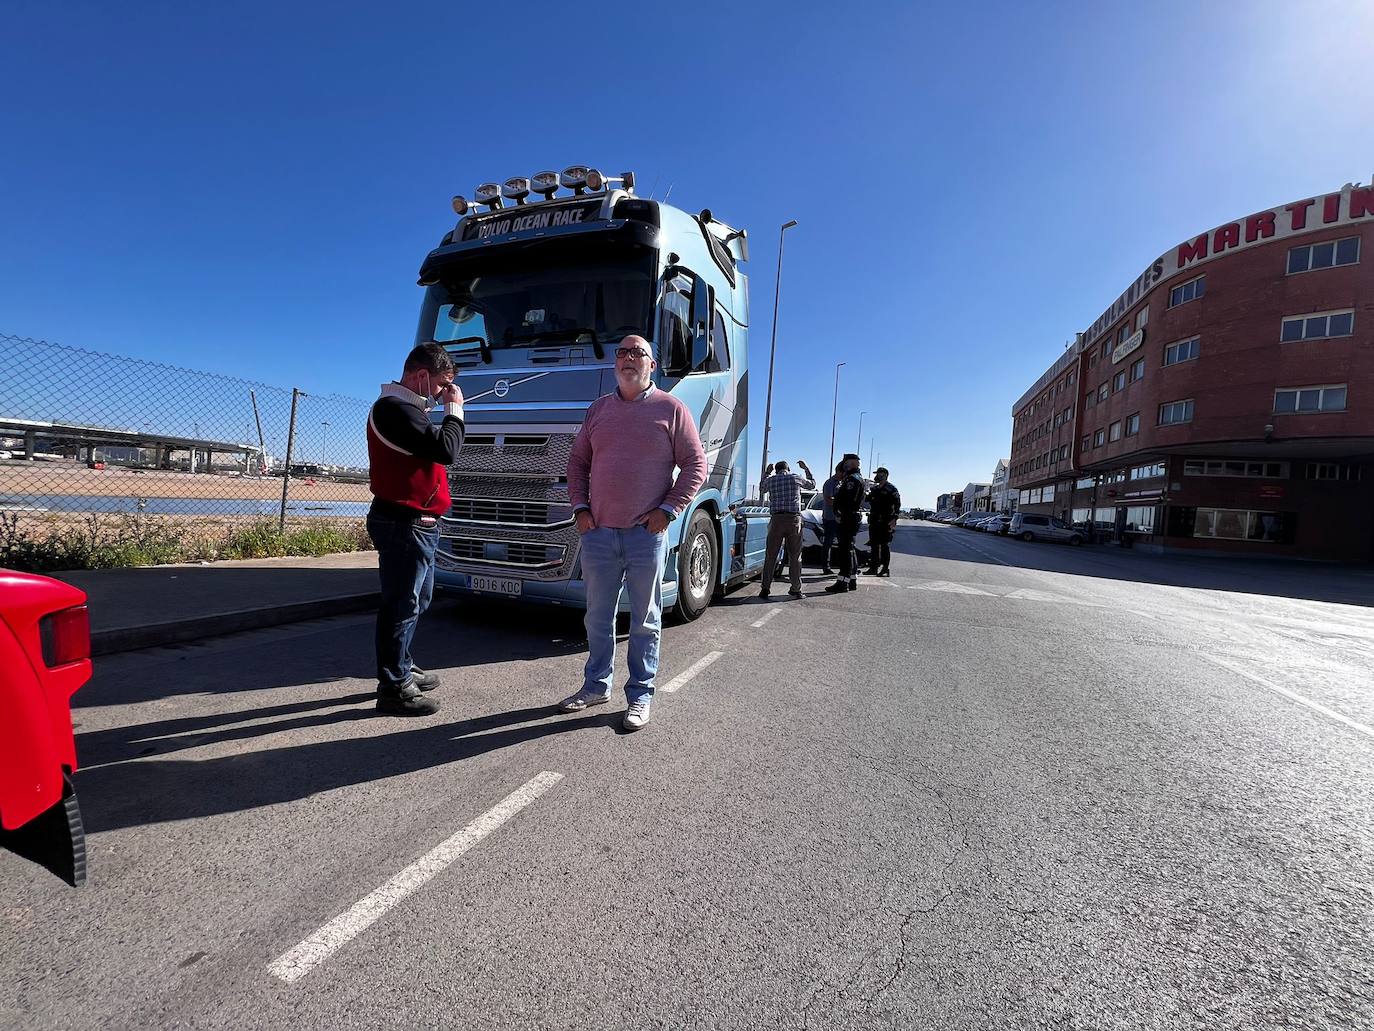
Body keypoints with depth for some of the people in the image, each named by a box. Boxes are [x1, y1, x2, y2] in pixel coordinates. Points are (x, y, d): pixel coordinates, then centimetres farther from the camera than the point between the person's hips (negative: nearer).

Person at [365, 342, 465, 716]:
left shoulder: (402, 407, 18)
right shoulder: (396, 408, -16)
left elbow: (432, 448, 17)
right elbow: (445, 449, -23)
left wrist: (446, 410, 7)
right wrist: (455, 408, -11)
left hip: (416, 523, 11)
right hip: (404, 523, -11)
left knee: (416, 598, 21)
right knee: (402, 604, -3)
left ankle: (401, 668, 35)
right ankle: (393, 689, 7)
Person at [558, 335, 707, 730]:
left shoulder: (671, 408, 1)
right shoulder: (598, 409, 14)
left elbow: (696, 465, -1)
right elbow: (577, 462, 17)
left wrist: (668, 509, -10)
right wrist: (579, 507, 4)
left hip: (646, 534, -4)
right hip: (598, 532, 4)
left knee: (645, 620, 6)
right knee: (598, 616, 15)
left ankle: (640, 695, 19)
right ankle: (596, 685, 31)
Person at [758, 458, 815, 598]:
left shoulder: (770, 480, 8)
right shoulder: (796, 477, 6)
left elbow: (761, 490, 31)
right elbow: (812, 484, 25)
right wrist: (806, 468, 37)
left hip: (776, 519, 0)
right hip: (794, 519, 0)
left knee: (771, 556, 5)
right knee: (795, 556, 7)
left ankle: (765, 588, 3)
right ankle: (796, 589, 10)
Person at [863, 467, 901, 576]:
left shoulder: (891, 489, -6)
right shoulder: (874, 489, 17)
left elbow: (897, 504, -11)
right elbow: (867, 499, 27)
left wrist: (894, 519, -18)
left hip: (885, 522, -7)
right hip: (874, 521, 8)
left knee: (885, 546, -4)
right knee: (873, 545, 10)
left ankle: (885, 569, 0)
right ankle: (873, 567, 17)